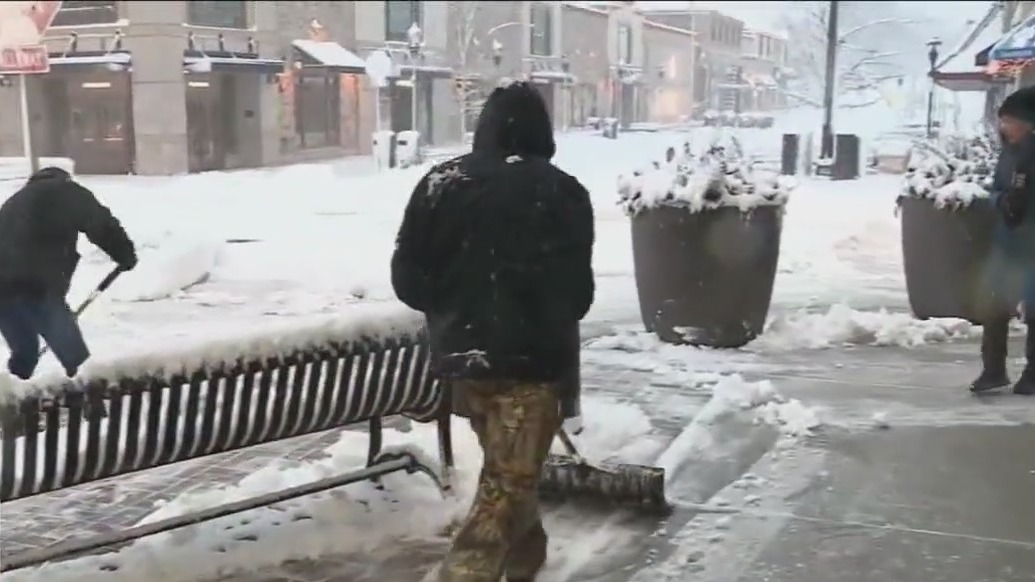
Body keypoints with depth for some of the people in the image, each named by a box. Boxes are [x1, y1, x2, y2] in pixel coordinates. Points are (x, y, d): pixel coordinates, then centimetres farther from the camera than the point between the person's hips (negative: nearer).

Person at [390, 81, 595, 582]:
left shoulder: (439, 182, 2)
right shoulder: (562, 192, -8)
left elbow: (407, 277, 3)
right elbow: (576, 290, -7)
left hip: (461, 355, 5)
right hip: (531, 358, -5)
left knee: (509, 474, 24)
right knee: (506, 489, 1)